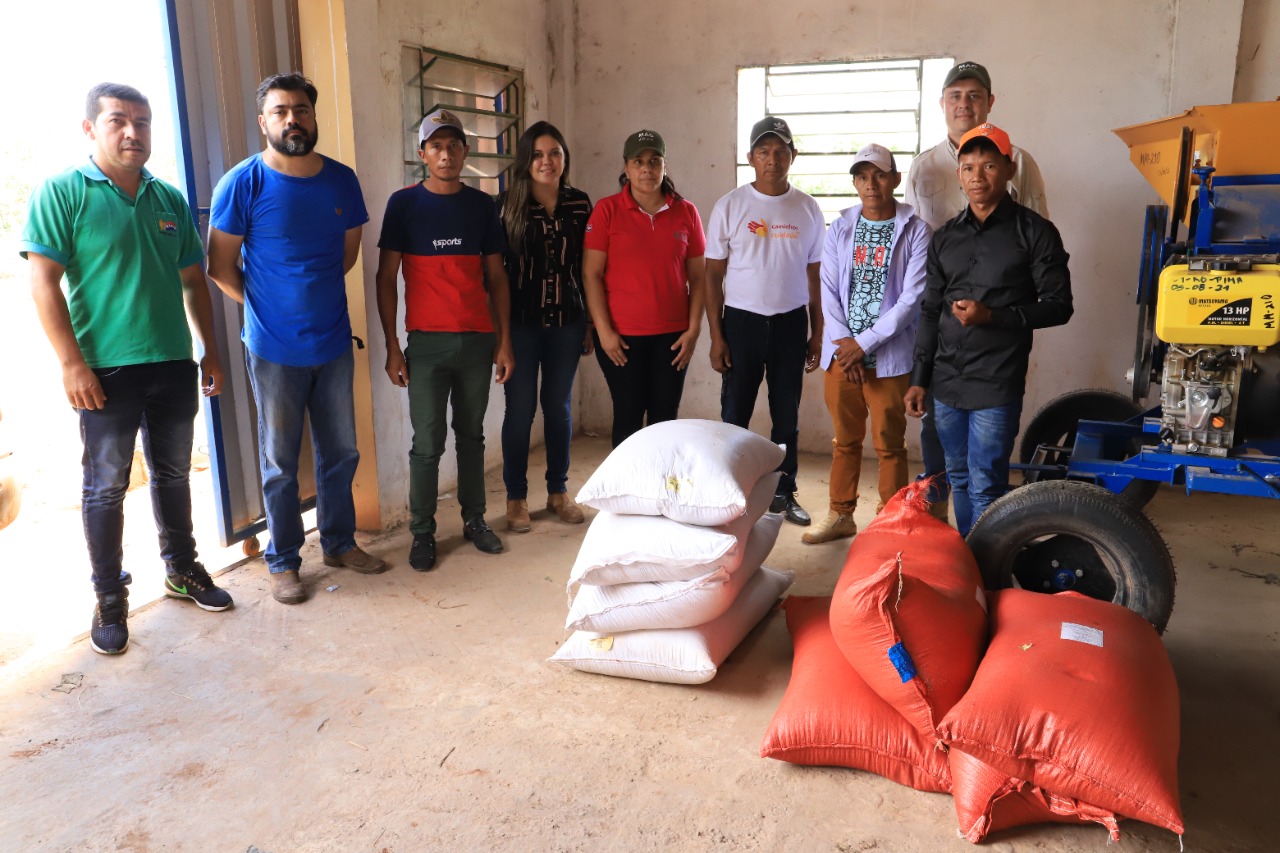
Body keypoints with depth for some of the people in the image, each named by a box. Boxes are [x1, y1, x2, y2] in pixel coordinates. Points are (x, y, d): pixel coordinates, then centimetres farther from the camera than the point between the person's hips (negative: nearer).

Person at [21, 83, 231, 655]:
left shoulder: (170, 199, 10)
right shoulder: (61, 193, -5)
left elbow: (193, 280, 15)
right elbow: (43, 281, -10)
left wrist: (210, 351, 12)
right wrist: (71, 362, -16)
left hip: (175, 365, 5)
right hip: (106, 371, -5)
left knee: (173, 474, 16)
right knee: (106, 487, 4)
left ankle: (182, 570, 32)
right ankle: (109, 600, 17)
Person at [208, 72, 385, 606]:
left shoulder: (342, 180, 3)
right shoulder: (243, 183, -9)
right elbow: (220, 265, -4)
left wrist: (316, 293, 10)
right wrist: (265, 307, 3)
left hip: (334, 342, 4)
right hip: (274, 349, -4)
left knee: (341, 452, 13)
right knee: (280, 462, 7)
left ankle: (339, 542, 30)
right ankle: (283, 561, 20)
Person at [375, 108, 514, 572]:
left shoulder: (482, 205, 7)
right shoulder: (404, 203, -1)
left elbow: (496, 277, 10)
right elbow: (385, 278, 0)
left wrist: (504, 340, 5)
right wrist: (392, 346, -6)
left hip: (478, 340, 3)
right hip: (426, 342, -2)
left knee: (471, 434, 12)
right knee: (427, 442, 1)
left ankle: (474, 519, 25)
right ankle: (422, 532, 15)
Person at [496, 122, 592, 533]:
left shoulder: (580, 204, 3)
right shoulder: (508, 204, -4)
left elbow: (587, 267, 7)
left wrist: (591, 322, 7)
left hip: (566, 321, 3)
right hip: (521, 321, -2)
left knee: (559, 405, 12)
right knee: (520, 407, 4)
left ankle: (559, 491, 26)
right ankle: (516, 497, 18)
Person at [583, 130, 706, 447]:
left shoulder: (686, 212, 5)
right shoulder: (607, 210, -2)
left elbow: (697, 276, 6)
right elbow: (591, 274, -4)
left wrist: (694, 329, -1)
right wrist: (604, 330, -9)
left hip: (672, 334, 2)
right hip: (621, 336, -2)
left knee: (665, 418, 5)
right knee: (628, 417, 5)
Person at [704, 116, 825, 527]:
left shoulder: (808, 209, 4)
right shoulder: (730, 207, -3)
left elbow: (814, 274, 9)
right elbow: (713, 274, -2)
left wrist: (817, 332, 6)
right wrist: (716, 336, -6)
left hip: (792, 322, 2)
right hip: (742, 321, -2)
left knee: (787, 414, 10)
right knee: (735, 414, 3)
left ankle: (783, 493, 23)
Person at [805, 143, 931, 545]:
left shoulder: (915, 231, -5)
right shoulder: (840, 229, 7)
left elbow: (912, 298, -11)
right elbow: (828, 290, 4)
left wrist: (864, 343, -13)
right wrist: (842, 340, -9)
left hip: (889, 356, -3)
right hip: (841, 353, 4)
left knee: (889, 445, 5)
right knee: (845, 440, 14)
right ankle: (840, 515, 27)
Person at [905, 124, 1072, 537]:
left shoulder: (1034, 232, -3)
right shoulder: (945, 238, 12)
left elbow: (1058, 306, -5)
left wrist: (992, 316, -18)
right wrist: (918, 379, 11)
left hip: (997, 383, -5)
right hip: (946, 381, 5)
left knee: (985, 486, -5)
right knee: (959, 480, 14)